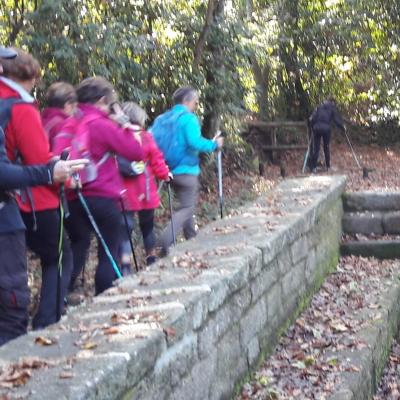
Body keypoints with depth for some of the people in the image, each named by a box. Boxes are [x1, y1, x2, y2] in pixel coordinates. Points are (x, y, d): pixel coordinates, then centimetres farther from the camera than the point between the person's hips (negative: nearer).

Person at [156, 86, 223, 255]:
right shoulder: (188, 118, -13)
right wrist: (214, 144, -11)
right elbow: (195, 142, -25)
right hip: (186, 170, -8)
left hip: (171, 170, 8)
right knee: (186, 208, -5)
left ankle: (191, 238, 29)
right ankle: (166, 241, -21)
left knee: (185, 204, 21)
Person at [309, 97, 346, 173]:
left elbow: (312, 118, 6)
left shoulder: (319, 107, 14)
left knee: (316, 149, 3)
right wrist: (343, 127, 18)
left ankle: (313, 167, -2)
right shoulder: (332, 108, 8)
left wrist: (312, 127, 16)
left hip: (317, 128, 1)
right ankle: (328, 166, 19)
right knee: (326, 148, 13)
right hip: (326, 129, -1)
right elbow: (337, 120, 5)